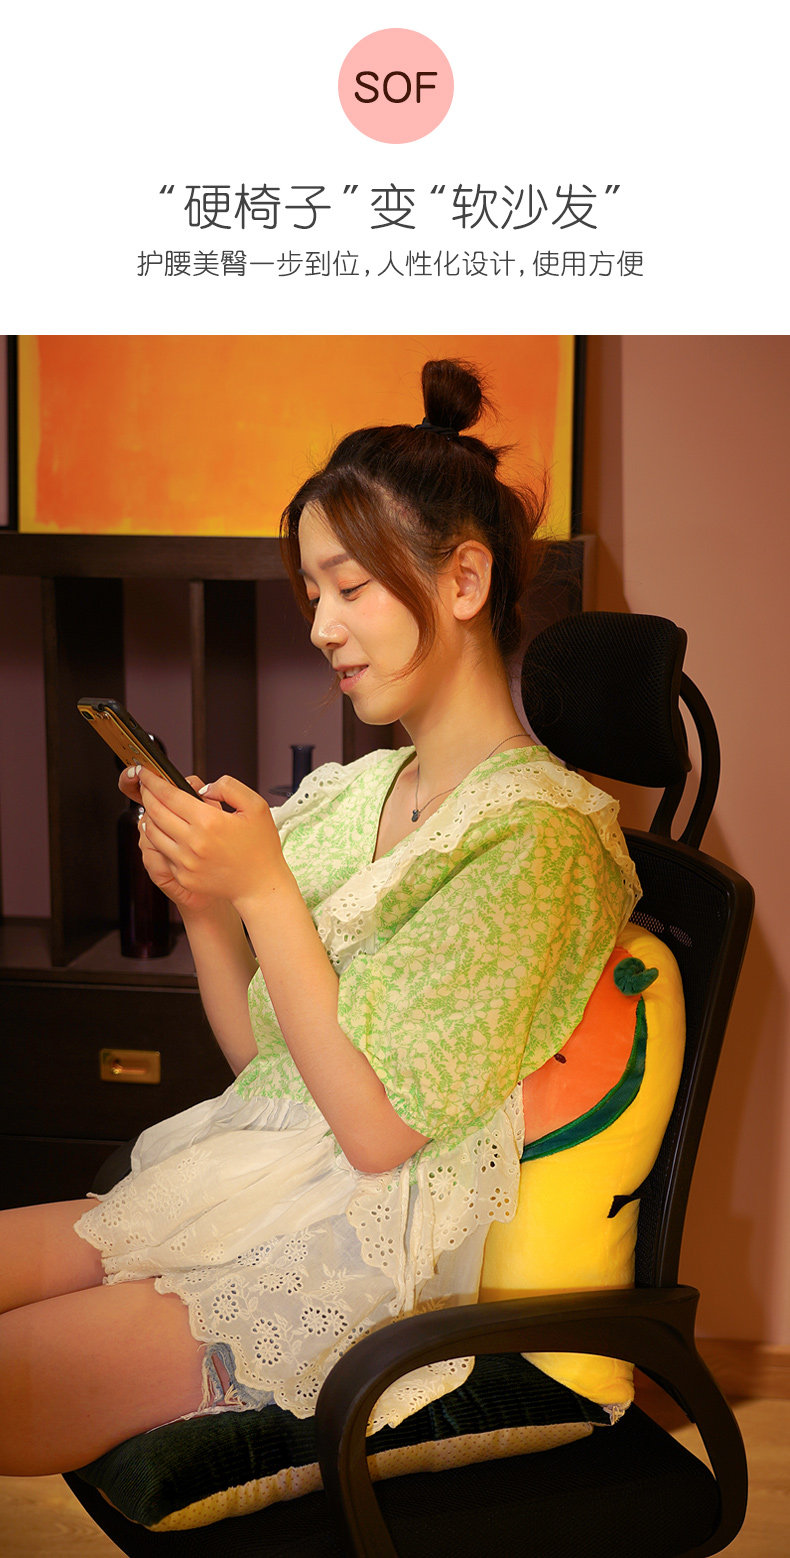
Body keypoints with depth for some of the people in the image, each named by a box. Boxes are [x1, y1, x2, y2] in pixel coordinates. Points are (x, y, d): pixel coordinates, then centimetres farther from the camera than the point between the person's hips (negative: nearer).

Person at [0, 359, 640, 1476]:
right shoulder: (354, 792, 10)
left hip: (366, 1251, -7)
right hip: (246, 1191, 7)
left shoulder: (537, 835, -14)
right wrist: (202, 900, -4)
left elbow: (380, 1129, -16)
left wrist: (263, 889, -20)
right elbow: (262, 1056, 13)